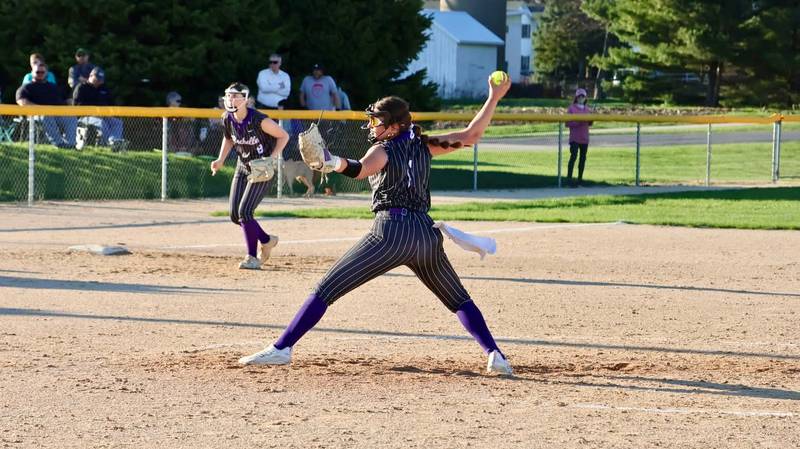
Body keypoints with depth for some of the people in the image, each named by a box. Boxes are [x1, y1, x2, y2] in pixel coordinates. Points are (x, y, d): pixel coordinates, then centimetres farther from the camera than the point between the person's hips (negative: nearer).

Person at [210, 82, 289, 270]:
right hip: (242, 168, 7)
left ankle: (252, 257, -4)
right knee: (234, 214, 3)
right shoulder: (227, 119, -6)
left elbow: (283, 136, -15)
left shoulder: (259, 120, -26)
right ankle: (267, 240, 27)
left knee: (244, 211, -18)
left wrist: (271, 158, -24)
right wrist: (221, 160, 1)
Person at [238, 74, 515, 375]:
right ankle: (494, 354, 4)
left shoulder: (383, 150, 0)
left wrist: (333, 162, -42)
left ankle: (281, 348, -9)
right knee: (458, 300, 22)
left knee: (326, 289, -2)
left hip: (391, 233, -5)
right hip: (426, 234, 5)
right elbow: (470, 136, 17)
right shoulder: (423, 146, 15)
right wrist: (494, 98, 25)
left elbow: (359, 170, -23)